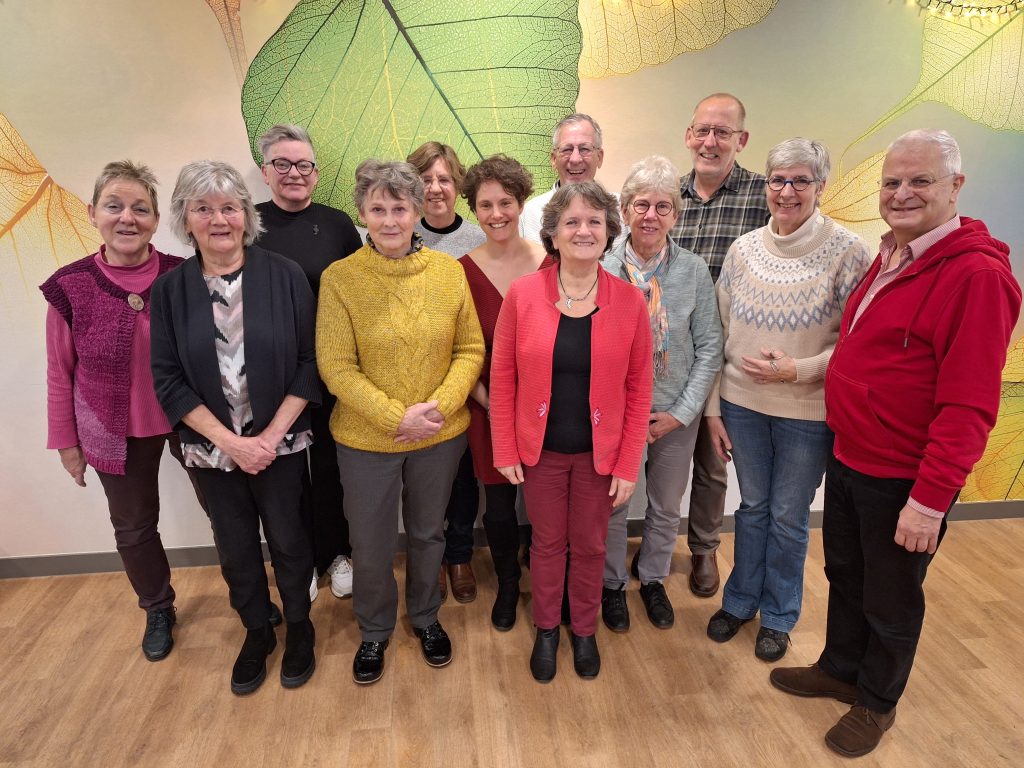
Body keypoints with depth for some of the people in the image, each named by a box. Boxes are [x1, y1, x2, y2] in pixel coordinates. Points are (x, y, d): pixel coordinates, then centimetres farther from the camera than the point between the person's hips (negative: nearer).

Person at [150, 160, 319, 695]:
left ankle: (299, 627, 39)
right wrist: (231, 442, -12)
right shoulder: (169, 290, -3)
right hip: (212, 450, 2)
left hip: (281, 444, -2)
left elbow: (309, 362, -9)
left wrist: (271, 436, -14)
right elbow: (168, 381, -4)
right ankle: (256, 632, 41)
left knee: (288, 539, 13)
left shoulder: (285, 276, -9)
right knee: (235, 549, 17)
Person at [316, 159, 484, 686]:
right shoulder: (339, 278, -12)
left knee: (428, 533, 21)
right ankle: (374, 630, 43)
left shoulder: (449, 271, -5)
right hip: (365, 438, -2)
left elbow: (470, 350, -2)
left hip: (441, 434, 2)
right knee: (371, 545, 14)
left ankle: (425, 617, 48)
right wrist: (397, 416, -20)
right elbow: (336, 367, -14)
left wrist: (440, 406, -17)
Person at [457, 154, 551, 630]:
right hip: (489, 409, 0)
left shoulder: (551, 264, -3)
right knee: (499, 505, 11)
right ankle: (507, 585, 40)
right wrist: (488, 403, -9)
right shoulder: (463, 271, -5)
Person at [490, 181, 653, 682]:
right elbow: (502, 377, -4)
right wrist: (505, 450, -4)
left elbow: (639, 389, -4)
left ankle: (584, 630, 43)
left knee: (590, 546, 17)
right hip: (540, 450, 0)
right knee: (547, 543, 17)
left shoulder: (630, 301, -8)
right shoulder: (522, 294, -9)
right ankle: (546, 629, 42)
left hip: (600, 452, 1)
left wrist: (628, 464, -5)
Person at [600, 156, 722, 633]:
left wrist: (682, 411, -10)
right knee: (612, 504, 13)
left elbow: (709, 346, -4)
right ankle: (612, 583, 39)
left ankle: (653, 578, 44)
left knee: (667, 505, 18)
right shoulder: (602, 271, -10)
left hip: (676, 413, 2)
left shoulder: (694, 271, -7)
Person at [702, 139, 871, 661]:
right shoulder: (744, 248, -1)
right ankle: (741, 600, 39)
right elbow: (718, 334, 2)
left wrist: (797, 369, -22)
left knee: (789, 517, 13)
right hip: (742, 403, 3)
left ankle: (779, 616, 35)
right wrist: (713, 407, 2)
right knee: (752, 506, 18)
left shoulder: (848, 253, -11)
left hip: (808, 413, -2)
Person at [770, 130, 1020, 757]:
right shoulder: (890, 258, 7)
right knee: (844, 575, 23)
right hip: (849, 459, 8)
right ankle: (839, 669, 46)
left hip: (903, 481, -8)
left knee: (891, 599, 14)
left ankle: (877, 701, 38)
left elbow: (969, 405, -23)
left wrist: (931, 499, -22)